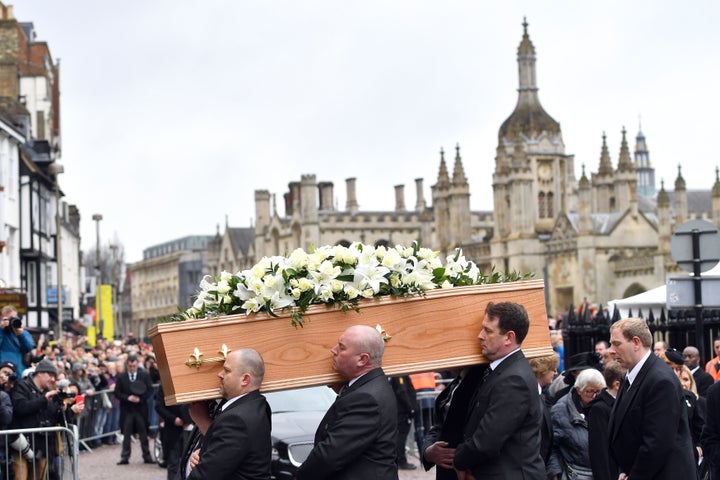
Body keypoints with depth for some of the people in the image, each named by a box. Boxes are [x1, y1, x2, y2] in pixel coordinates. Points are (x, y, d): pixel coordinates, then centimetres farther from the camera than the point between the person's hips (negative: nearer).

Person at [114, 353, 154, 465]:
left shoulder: (144, 375, 2)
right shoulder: (121, 377, 1)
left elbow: (150, 390, 1)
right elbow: (116, 392, 0)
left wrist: (140, 398, -13)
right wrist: (127, 398, -15)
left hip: (141, 408, 0)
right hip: (126, 409, 0)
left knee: (143, 434, 6)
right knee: (126, 434, 3)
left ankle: (147, 457, 13)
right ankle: (125, 457, 8)